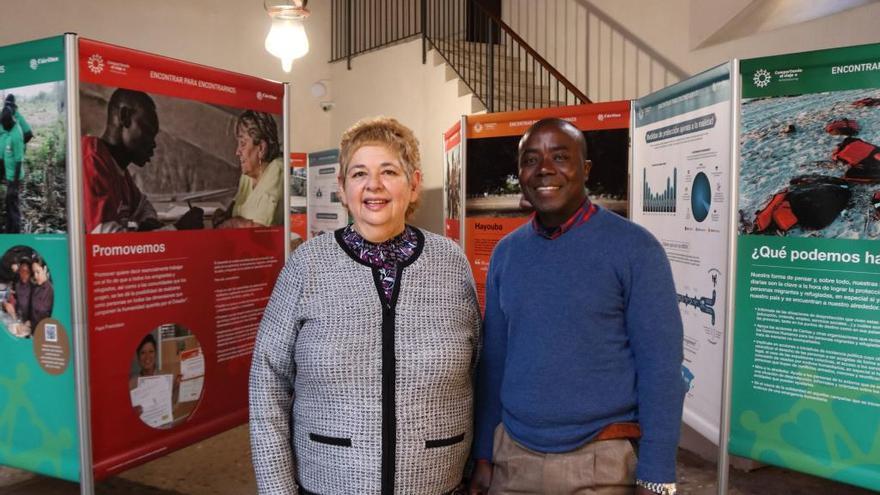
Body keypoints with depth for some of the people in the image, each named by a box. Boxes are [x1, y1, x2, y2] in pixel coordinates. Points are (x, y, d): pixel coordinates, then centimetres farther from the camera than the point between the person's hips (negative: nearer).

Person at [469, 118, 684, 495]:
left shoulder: (634, 248, -10)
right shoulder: (505, 253, 3)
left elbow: (661, 369, -10)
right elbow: (493, 360, 7)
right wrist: (483, 453, 7)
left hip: (601, 461, -3)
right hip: (512, 454, 4)